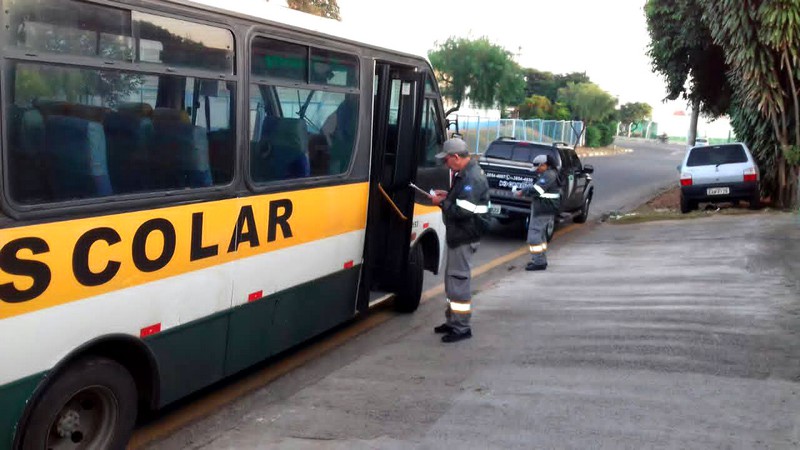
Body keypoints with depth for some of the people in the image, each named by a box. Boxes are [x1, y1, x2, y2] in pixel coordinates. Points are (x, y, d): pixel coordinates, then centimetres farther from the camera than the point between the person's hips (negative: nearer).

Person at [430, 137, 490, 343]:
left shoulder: (472, 178, -22)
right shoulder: (465, 173, 11)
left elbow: (463, 212, -27)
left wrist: (442, 202, -14)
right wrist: (447, 195, 10)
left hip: (465, 238, -11)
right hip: (458, 235, 11)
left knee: (458, 279, -5)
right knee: (452, 277, 19)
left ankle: (461, 328, 3)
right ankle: (452, 321, 32)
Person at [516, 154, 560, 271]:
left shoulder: (549, 175, -17)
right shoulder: (546, 174, 17)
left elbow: (536, 190, -25)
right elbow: (536, 187, 16)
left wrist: (523, 192, -12)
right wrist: (525, 190, -1)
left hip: (543, 210, -11)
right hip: (543, 209, 11)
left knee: (534, 235, -9)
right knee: (540, 234, 20)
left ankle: (539, 262, -7)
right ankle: (542, 260, 30)